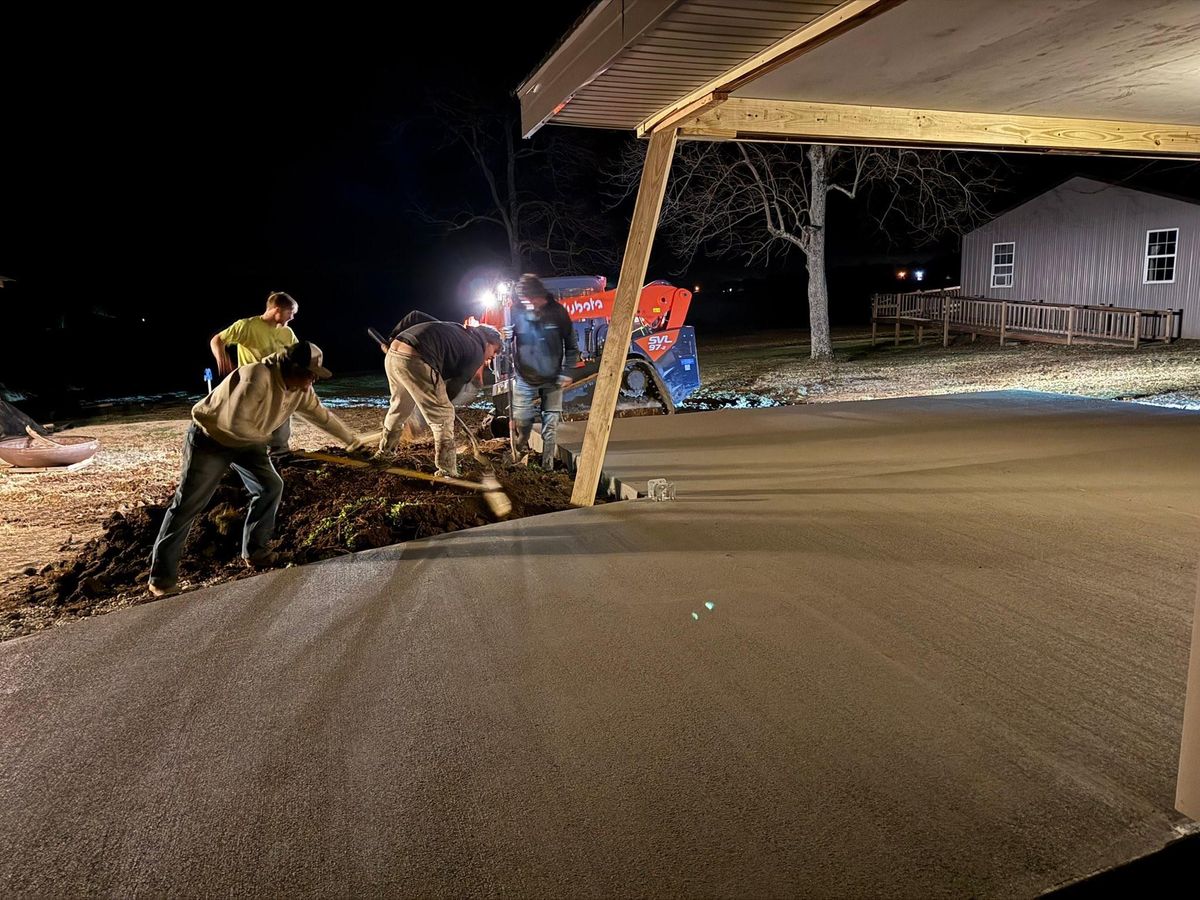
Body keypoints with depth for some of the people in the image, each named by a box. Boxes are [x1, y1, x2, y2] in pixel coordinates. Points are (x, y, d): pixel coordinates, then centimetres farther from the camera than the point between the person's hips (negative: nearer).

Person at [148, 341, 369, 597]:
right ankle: (161, 575, 6)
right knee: (188, 505, -4)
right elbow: (236, 422, -37)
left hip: (246, 442, 8)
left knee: (270, 487, -3)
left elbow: (321, 415, 7)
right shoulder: (257, 377, -36)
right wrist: (264, 437, -19)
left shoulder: (300, 389, -8)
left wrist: (352, 440, 14)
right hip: (209, 439, -8)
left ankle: (254, 552, 12)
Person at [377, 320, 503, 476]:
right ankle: (447, 473, 7)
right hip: (414, 360, -9)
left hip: (393, 354, 9)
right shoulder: (476, 352, 6)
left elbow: (414, 315, 29)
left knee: (399, 406, 33)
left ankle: (383, 451, 53)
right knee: (444, 416, 4)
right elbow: (455, 386, 8)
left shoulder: (457, 330, 29)